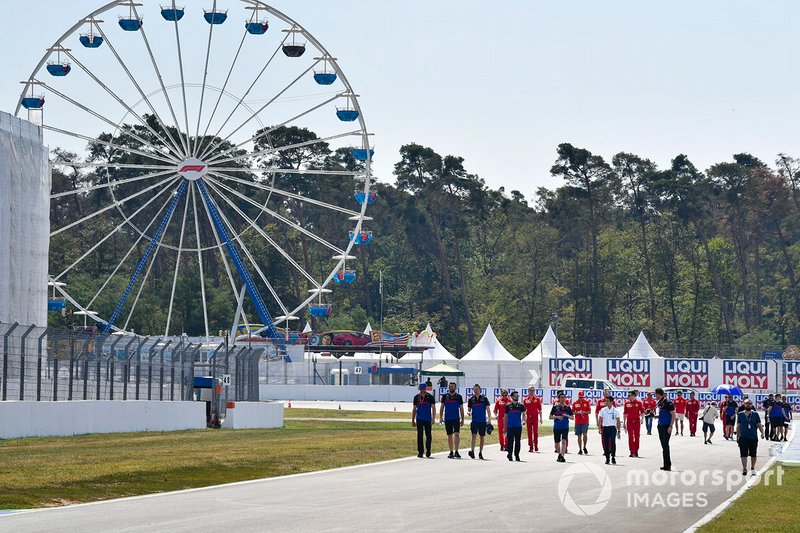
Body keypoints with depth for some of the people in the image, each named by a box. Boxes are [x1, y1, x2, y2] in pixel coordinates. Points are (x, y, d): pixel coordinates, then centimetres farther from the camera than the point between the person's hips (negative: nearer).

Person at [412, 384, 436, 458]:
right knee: (419, 435, -3)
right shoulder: (416, 397, 8)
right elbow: (414, 409, 14)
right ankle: (420, 452, -1)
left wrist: (433, 418, -16)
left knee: (428, 435, 5)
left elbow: (433, 408, -4)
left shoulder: (430, 397, -1)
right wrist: (413, 420, 12)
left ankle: (428, 451, 20)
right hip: (419, 419, 1)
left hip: (428, 419, -1)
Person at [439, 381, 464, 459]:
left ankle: (456, 451, -15)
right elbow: (442, 407, 9)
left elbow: (461, 408, 9)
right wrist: (440, 417, 0)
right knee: (449, 435, 6)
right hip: (447, 419, 1)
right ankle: (451, 452, 13)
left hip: (456, 418, -1)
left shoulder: (459, 396, 5)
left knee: (456, 434, -15)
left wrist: (462, 419, 6)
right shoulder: (445, 396, 7)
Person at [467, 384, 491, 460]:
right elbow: (469, 409, 14)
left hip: (483, 421, 0)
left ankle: (480, 453, 17)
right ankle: (472, 451, -25)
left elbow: (488, 410, 1)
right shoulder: (471, 399, 6)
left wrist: (489, 420, -8)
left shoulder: (484, 399, 2)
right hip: (474, 420, 0)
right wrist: (469, 413, -10)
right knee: (474, 435, -15)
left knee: (482, 437, 7)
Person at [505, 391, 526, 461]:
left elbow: (523, 414, 5)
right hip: (510, 426, -1)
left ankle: (517, 455, 11)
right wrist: (505, 427, 7)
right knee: (510, 441, -4)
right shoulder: (508, 406, 4)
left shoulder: (521, 406, 6)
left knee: (518, 441, 4)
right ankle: (510, 454, 4)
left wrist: (523, 420, -17)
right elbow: (506, 417, 9)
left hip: (518, 426, 1)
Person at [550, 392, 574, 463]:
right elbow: (550, 417, 4)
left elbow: (572, 417, 8)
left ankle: (562, 456, -19)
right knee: (557, 443, 9)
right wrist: (557, 417, -13)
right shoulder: (555, 407, 3)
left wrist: (567, 416, -11)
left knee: (564, 441, -17)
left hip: (565, 427, -1)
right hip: (557, 427, 1)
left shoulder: (568, 407, 5)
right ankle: (560, 454, 33)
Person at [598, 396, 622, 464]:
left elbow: (618, 421, 6)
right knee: (606, 443, 1)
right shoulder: (603, 410, 7)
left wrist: (618, 431, 2)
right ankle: (607, 458, 9)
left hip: (612, 428, -2)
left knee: (613, 442, -12)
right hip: (605, 428, 2)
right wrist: (600, 429, -3)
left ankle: (613, 457, -6)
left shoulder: (615, 411, 4)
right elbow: (600, 420, 7)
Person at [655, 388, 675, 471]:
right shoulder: (660, 403, 13)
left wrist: (670, 426, -19)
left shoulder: (668, 403, -13)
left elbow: (673, 415, -14)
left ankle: (667, 465, -8)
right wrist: (659, 424, 16)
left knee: (665, 445, -10)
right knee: (663, 445, 10)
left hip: (666, 427, -9)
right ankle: (666, 465, 15)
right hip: (661, 426, 9)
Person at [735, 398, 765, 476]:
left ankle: (752, 469, 26)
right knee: (743, 454, -9)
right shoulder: (740, 414, 5)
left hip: (753, 437, 1)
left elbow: (759, 425, 5)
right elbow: (738, 426, 10)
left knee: (753, 454, 10)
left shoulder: (755, 414, 4)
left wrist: (762, 433, -11)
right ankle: (744, 469, -10)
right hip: (743, 437, -1)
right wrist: (737, 436, 8)